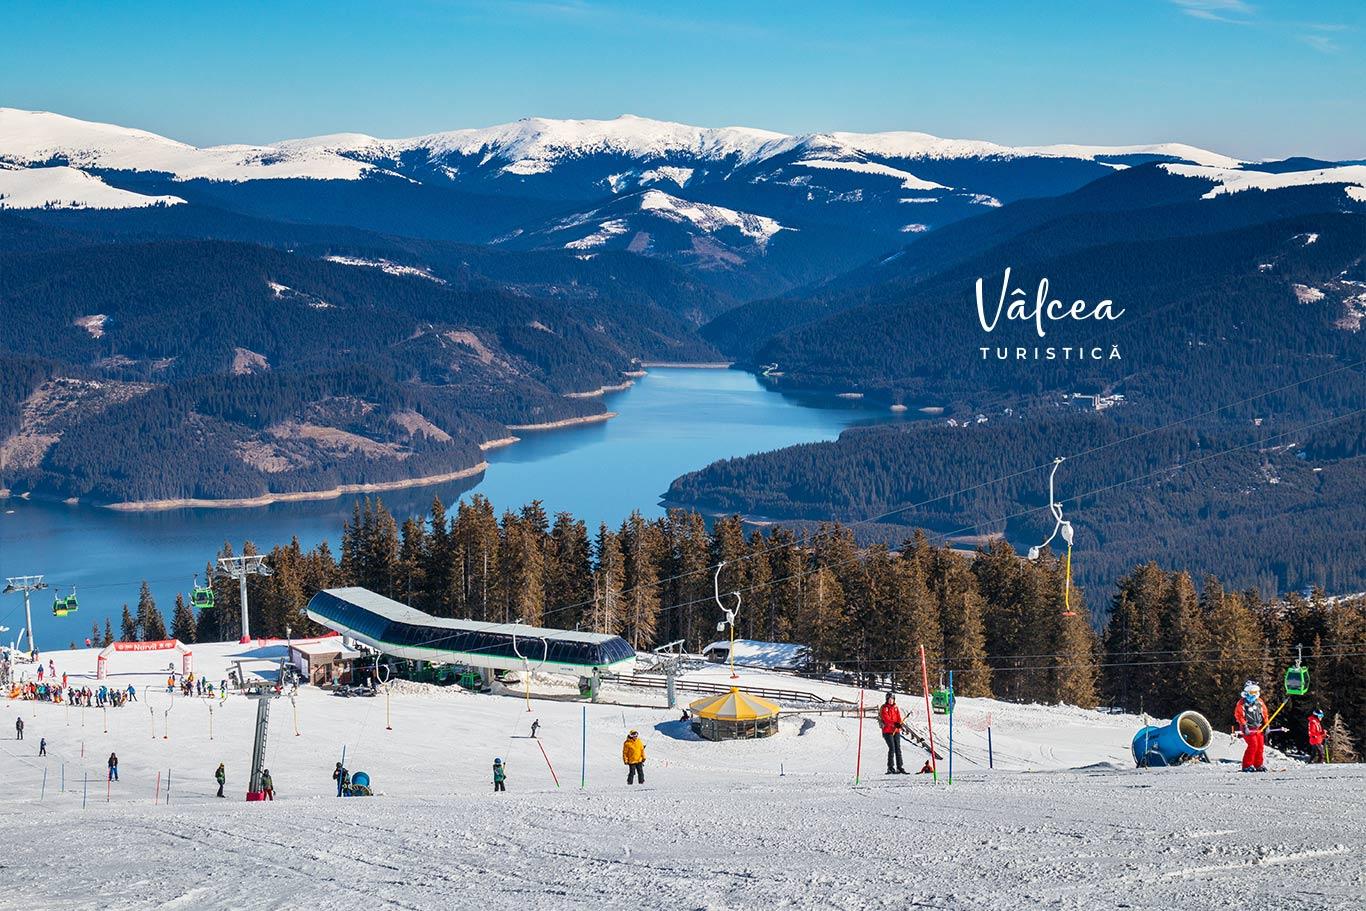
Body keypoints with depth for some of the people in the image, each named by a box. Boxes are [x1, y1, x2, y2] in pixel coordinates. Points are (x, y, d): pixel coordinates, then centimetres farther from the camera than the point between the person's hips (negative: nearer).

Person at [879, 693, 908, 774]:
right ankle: (890, 768, -9)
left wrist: (899, 724, -15)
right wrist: (894, 724, -28)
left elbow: (898, 717, 6)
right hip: (887, 731, -5)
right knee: (892, 748, -12)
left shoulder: (896, 708, 15)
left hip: (896, 730, 5)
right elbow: (886, 719, -15)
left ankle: (900, 767, 5)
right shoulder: (884, 708, -2)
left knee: (898, 748, 3)